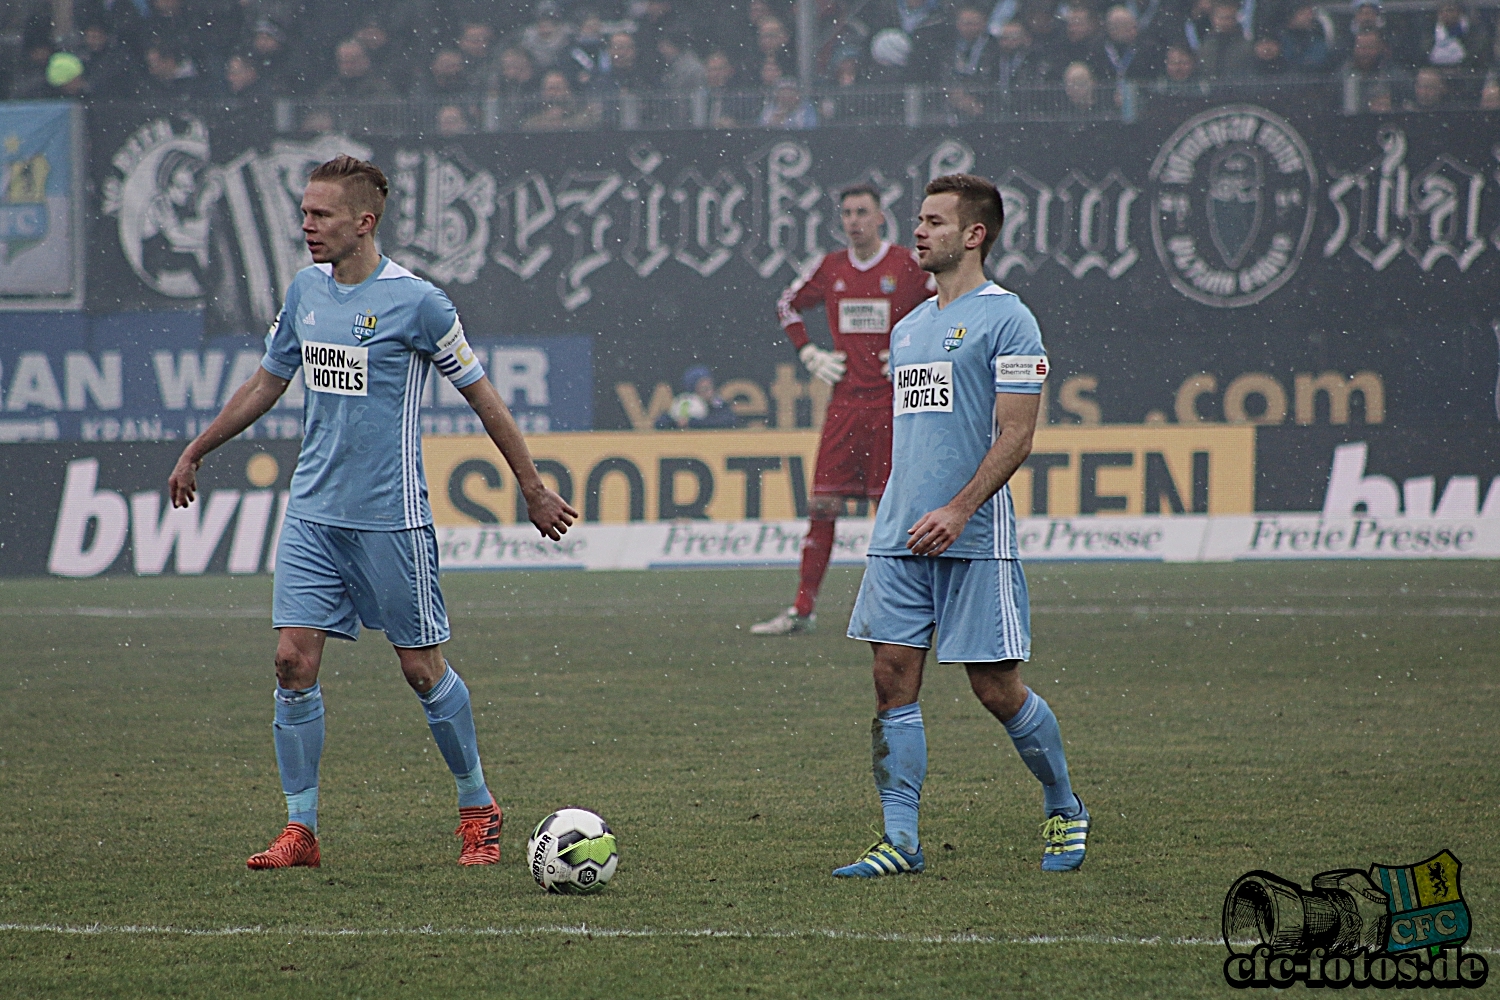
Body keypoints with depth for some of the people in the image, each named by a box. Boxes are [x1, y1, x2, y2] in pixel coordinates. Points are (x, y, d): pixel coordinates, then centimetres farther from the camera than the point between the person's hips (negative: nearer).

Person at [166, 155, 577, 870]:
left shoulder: (415, 302, -10)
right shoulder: (305, 291, 7)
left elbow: (480, 394, -2)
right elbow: (268, 381, 22)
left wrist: (532, 488, 2)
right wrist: (195, 453, 28)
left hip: (390, 517, -5)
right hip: (313, 512, 5)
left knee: (422, 668, 2)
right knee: (294, 660, -4)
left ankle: (477, 808, 20)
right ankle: (300, 829, 2)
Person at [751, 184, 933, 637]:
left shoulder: (906, 266, -4)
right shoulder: (830, 268, 7)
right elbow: (788, 306, 23)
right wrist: (811, 356, 12)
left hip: (891, 402, -3)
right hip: (844, 401, 3)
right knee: (822, 505, 0)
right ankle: (803, 610, 3)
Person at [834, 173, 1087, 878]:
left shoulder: (1005, 319, -6)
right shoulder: (908, 329, 18)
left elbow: (1016, 435, -12)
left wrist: (958, 509, -21)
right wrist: (898, 518, 18)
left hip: (975, 538, -7)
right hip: (899, 539, 7)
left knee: (996, 687, -3)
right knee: (894, 678, -2)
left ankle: (1064, 809, 18)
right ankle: (900, 840, 0)